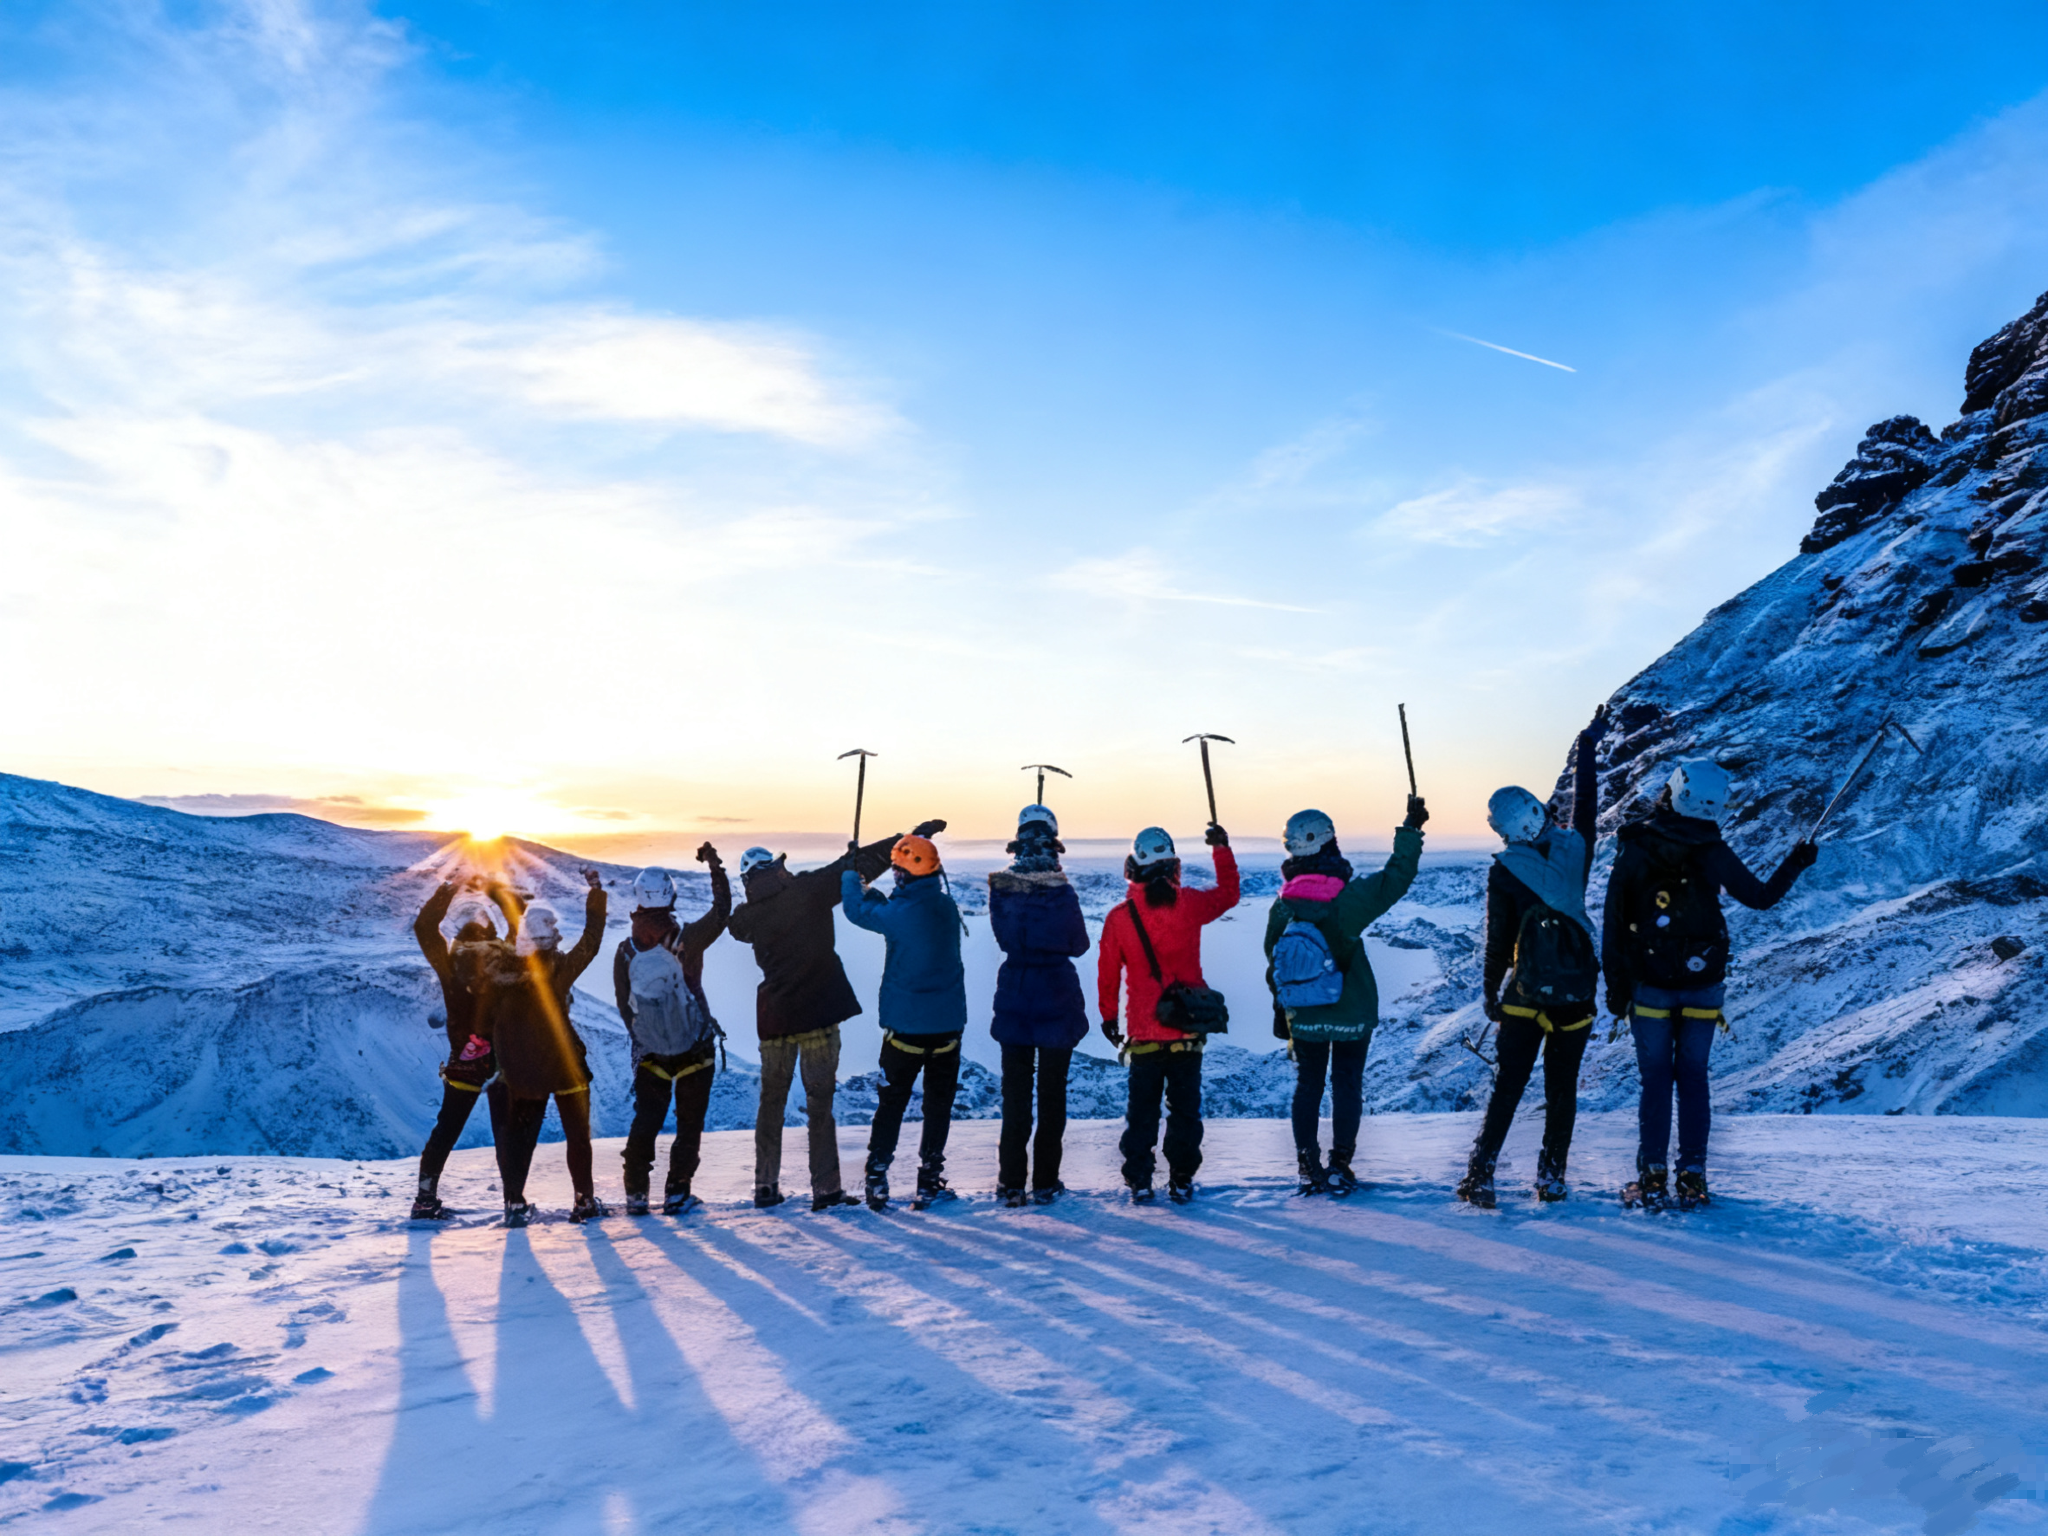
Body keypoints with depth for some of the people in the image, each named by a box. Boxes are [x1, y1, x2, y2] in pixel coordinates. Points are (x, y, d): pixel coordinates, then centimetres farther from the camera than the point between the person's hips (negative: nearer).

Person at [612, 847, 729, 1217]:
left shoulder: (625, 951, -8)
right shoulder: (686, 938, -17)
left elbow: (623, 1005, 2)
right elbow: (721, 912, -1)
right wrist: (716, 867, 9)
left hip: (651, 1052, 2)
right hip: (696, 1050, -2)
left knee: (645, 1121, 13)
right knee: (689, 1123, 9)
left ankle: (636, 1192, 16)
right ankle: (677, 1193, 10)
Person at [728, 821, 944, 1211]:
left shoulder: (745, 917, -1)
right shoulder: (808, 889, -8)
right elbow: (862, 864, -6)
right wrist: (915, 835, -1)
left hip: (775, 1017, 3)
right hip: (819, 1012, -3)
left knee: (771, 1101, 16)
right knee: (819, 1101, 3)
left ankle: (766, 1185, 22)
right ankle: (826, 1189, 5)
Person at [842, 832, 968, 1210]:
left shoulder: (899, 913, -17)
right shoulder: (947, 906, -2)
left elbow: (857, 909, -2)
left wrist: (850, 872, 15)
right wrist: (868, 889, 13)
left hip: (905, 1026, -3)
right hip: (949, 1023, 3)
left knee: (891, 1103, 11)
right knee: (939, 1104, 12)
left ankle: (877, 1179, 13)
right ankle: (929, 1182, 14)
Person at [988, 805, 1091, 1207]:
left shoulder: (1001, 889, -9)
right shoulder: (1062, 893, -16)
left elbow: (1001, 936, 5)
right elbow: (1079, 945, -2)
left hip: (1013, 1001, 2)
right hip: (1057, 1000, -2)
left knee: (1015, 1092, 12)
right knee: (1052, 1092, 10)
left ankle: (1011, 1184, 13)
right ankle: (1045, 1182, 13)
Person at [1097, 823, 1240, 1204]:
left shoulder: (1119, 917, -9)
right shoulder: (1191, 905, -7)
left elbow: (1108, 972, 0)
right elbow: (1229, 893, 14)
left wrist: (1109, 1015, 14)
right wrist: (1223, 849, 19)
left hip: (1143, 1031, -1)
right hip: (1188, 1028, 1)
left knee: (1142, 1109, 11)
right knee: (1185, 1107, 11)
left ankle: (1139, 1181, 11)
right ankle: (1181, 1182, 14)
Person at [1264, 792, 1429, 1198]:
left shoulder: (1282, 906, -8)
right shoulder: (1348, 899, -21)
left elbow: (1274, 961, 3)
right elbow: (1396, 877, -11)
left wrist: (1280, 1008, 17)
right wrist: (1411, 830, -1)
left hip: (1303, 1019, 3)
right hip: (1352, 1016, -2)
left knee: (1308, 1086, 14)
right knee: (1347, 1085, 11)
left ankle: (1309, 1167, 16)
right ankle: (1340, 1166, 14)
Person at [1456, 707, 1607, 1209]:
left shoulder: (1504, 871, -11)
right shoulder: (1573, 847, -4)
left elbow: (1498, 942, -7)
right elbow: (1586, 803, 16)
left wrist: (1489, 991, 6)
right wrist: (1588, 746, 29)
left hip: (1527, 993, -2)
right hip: (1578, 990, 2)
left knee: (1507, 1086, 3)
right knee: (1562, 1087, 11)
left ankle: (1480, 1174, -1)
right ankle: (1552, 1177, 14)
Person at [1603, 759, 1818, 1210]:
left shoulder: (1635, 849, -7)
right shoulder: (1712, 853, -7)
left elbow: (1613, 922, -6)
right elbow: (1761, 897, 5)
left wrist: (1615, 984, 1)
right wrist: (1795, 863, 21)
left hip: (1649, 985, 0)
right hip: (1702, 987, 1)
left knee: (1655, 1079, 6)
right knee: (1693, 1079, 9)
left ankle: (1652, 1177, 5)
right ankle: (1692, 1177, 10)